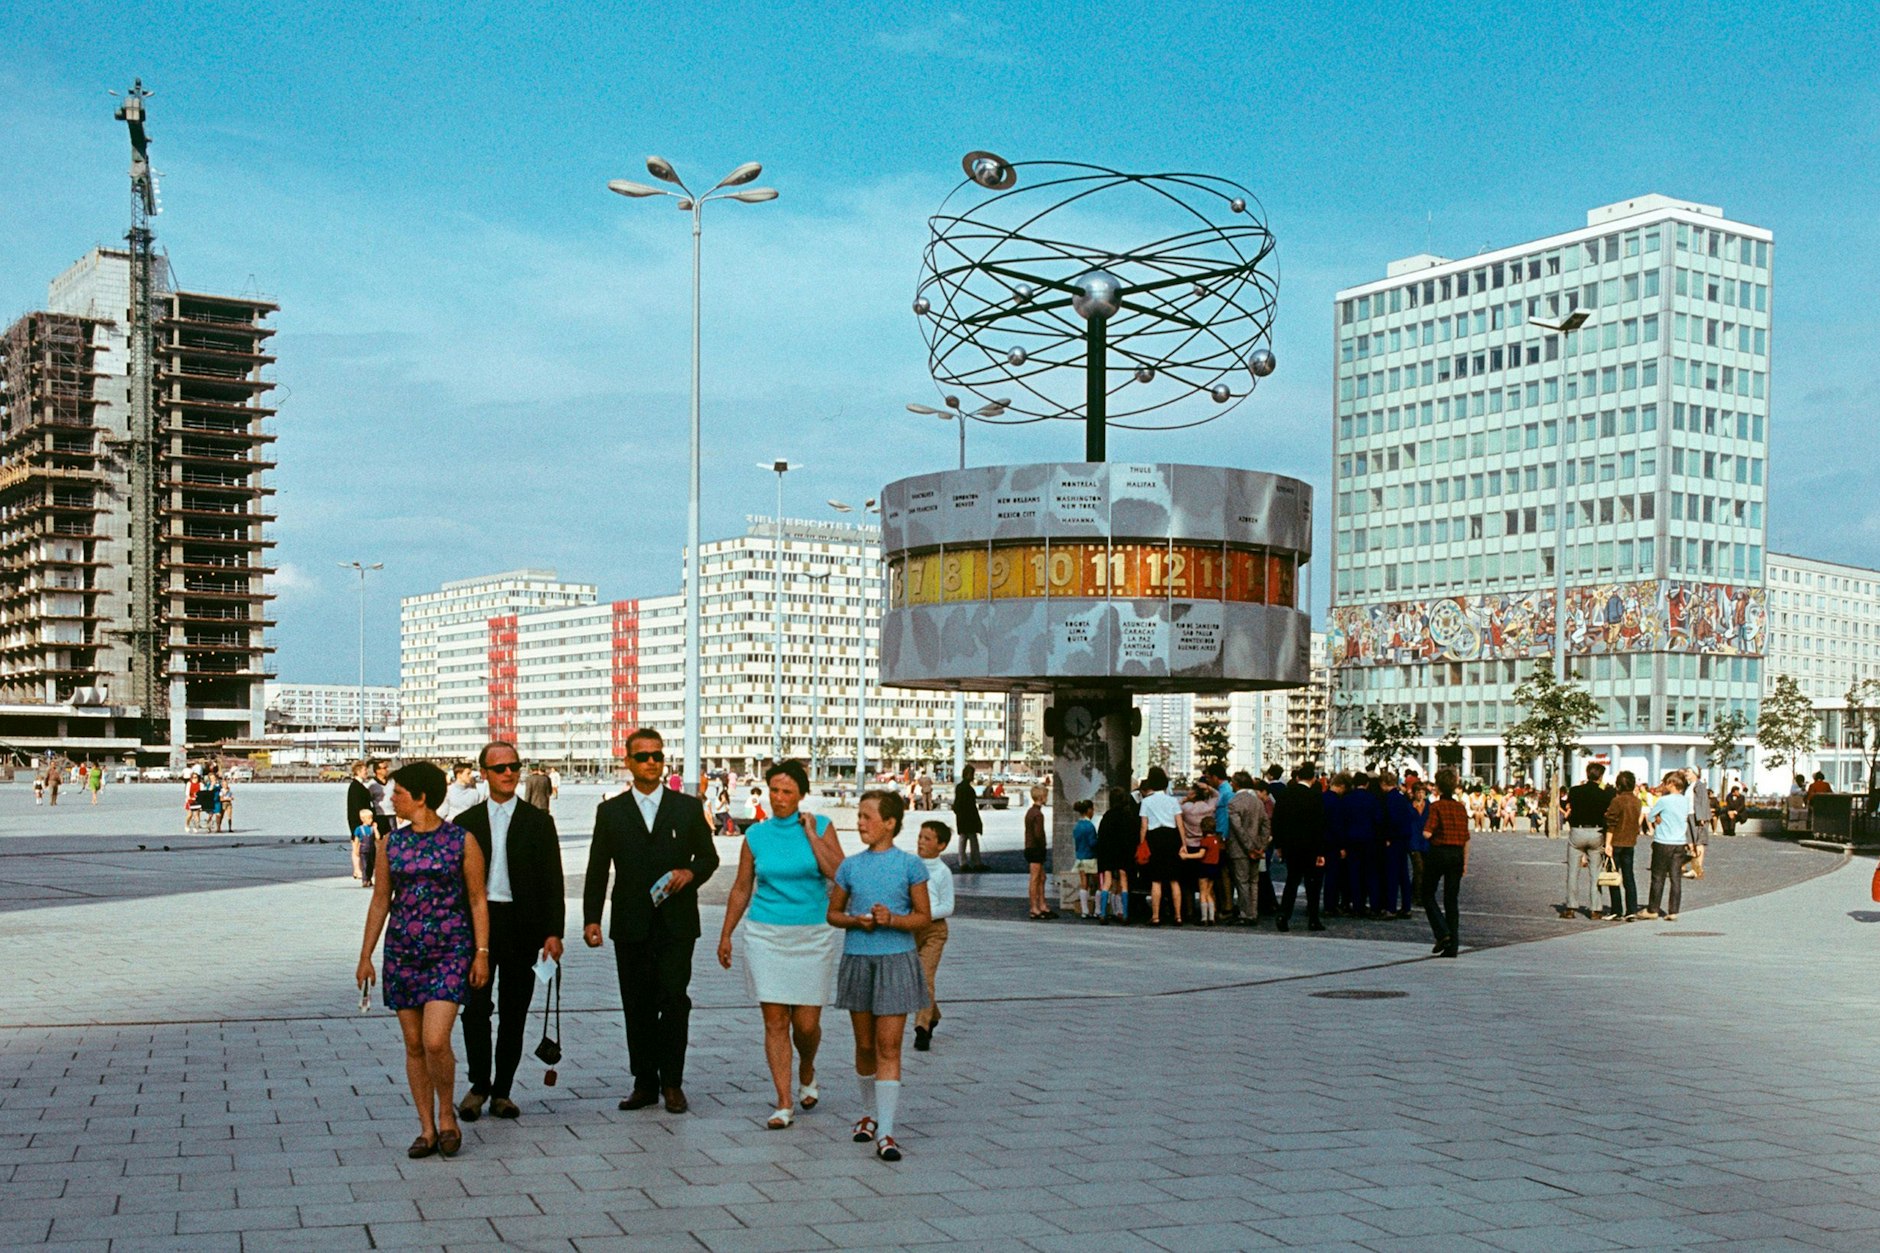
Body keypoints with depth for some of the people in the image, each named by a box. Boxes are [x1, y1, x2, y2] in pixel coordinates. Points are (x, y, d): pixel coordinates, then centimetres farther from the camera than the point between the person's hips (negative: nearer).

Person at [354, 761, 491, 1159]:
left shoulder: (462, 840, -3)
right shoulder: (391, 844, 7)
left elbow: (477, 900, 0)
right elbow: (380, 902, 12)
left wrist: (482, 953, -4)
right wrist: (365, 957, 10)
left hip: (449, 951, -4)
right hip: (402, 953, 4)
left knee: (436, 1041, -15)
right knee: (414, 1045, 6)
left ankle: (446, 1115, 8)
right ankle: (427, 1129, 16)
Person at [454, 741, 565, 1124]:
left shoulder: (538, 822, 5)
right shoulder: (466, 822, 8)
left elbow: (553, 881, 2)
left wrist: (554, 931, -7)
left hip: (522, 926, 0)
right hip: (476, 923, 0)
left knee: (513, 1012, 5)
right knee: (476, 1007, -6)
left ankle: (502, 1091, 14)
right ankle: (479, 1085, 8)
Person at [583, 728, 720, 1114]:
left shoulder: (688, 807, 8)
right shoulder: (610, 811, 8)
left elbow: (709, 856, 13)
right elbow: (597, 870, 7)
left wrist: (691, 872, -9)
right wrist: (591, 918, -3)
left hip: (676, 923, -1)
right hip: (630, 926, 1)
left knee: (673, 1001, -8)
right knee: (637, 1006, 5)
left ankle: (672, 1083, 3)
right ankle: (645, 1083, 15)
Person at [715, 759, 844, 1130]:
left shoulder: (820, 827, 0)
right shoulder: (756, 835, 4)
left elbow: (840, 874, -12)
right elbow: (742, 889, 12)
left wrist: (811, 835, -12)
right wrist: (726, 935, 12)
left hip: (814, 936, -1)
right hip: (766, 935, 1)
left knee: (807, 1023, 1)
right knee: (775, 1022, -3)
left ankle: (807, 1074, 32)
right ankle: (784, 1103, 3)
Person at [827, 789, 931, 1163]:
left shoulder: (909, 865, -3)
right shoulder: (850, 866, 5)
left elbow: (924, 916, 0)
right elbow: (833, 913, 13)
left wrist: (893, 919, -18)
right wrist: (855, 921, -8)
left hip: (896, 961, -3)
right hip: (857, 959, 3)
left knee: (889, 1046, -6)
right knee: (865, 1044, 13)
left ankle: (885, 1131, -6)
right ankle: (869, 1112, 32)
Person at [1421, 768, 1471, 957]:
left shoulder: (1436, 806, -10)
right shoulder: (1461, 807, 6)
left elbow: (1427, 833, -20)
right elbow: (1466, 839, 8)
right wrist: (1465, 863, 14)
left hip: (1438, 852, -5)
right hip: (1457, 854, 5)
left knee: (1428, 894, 10)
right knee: (1451, 899, 8)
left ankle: (1442, 933, -8)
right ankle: (1452, 946, 5)